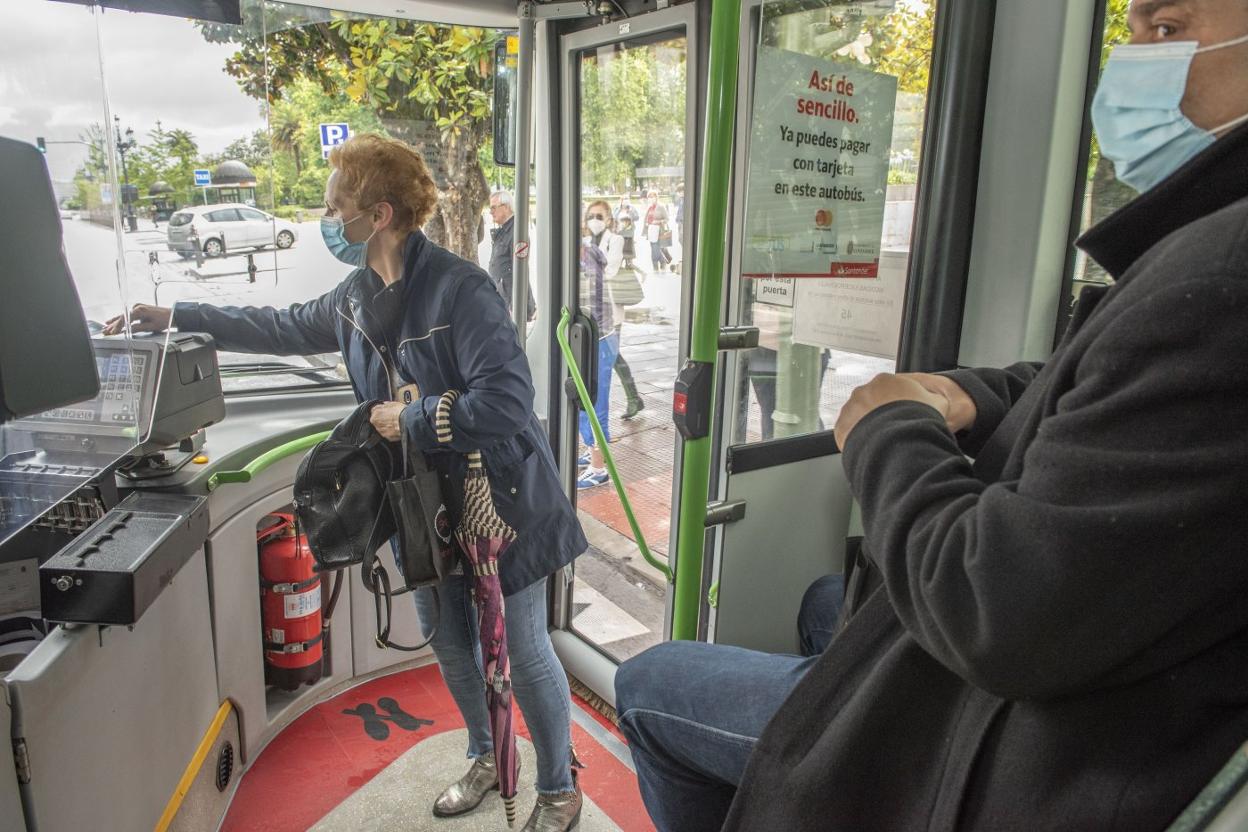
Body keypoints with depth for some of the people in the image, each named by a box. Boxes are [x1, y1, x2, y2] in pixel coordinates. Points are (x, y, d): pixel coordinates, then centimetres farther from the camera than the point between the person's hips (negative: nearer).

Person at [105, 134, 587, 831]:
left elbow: (506, 404, -32)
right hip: (424, 500, 8)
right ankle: (487, 760, 46)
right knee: (449, 638, 20)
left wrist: (409, 418, -21)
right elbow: (288, 328, 22)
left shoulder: (461, 289, -24)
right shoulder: (357, 296, 3)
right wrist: (176, 318, 24)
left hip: (499, 497, -8)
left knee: (526, 650, 5)